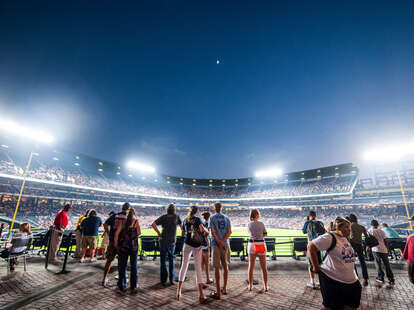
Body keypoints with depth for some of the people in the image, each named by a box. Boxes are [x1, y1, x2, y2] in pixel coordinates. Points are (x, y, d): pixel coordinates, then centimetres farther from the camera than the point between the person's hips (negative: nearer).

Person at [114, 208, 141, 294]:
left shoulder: (123, 221, 2)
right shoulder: (136, 221, -4)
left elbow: (116, 233, -3)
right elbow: (139, 233, -8)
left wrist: (115, 244, 6)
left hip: (123, 246, 2)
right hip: (133, 246, -2)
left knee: (122, 266, 14)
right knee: (134, 266, 9)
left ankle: (122, 286, 23)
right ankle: (133, 287, 13)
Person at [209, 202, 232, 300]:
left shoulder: (212, 218, -1)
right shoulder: (227, 218, 8)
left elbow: (212, 231, -12)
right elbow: (229, 231, -3)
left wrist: (219, 242, -12)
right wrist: (223, 241, -10)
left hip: (215, 244, -3)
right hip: (226, 244, 4)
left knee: (217, 267, 0)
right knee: (225, 266, 15)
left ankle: (218, 292, 3)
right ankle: (224, 289, 26)